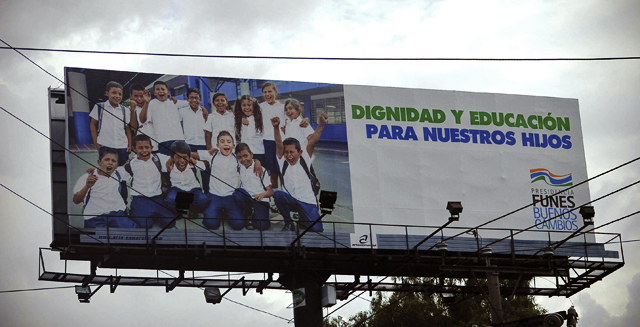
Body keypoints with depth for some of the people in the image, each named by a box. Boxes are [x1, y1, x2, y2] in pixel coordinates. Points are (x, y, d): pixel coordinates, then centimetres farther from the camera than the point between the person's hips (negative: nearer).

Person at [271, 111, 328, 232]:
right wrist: (276, 127, -27)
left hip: (307, 201, -1)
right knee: (277, 195, -32)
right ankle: (288, 223, -9)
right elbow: (279, 144, -11)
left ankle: (303, 221, 22)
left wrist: (321, 125, -25)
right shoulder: (283, 162, 3)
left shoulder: (304, 160, 1)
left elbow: (312, 142, -11)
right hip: (290, 200, 1)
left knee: (316, 229, -16)